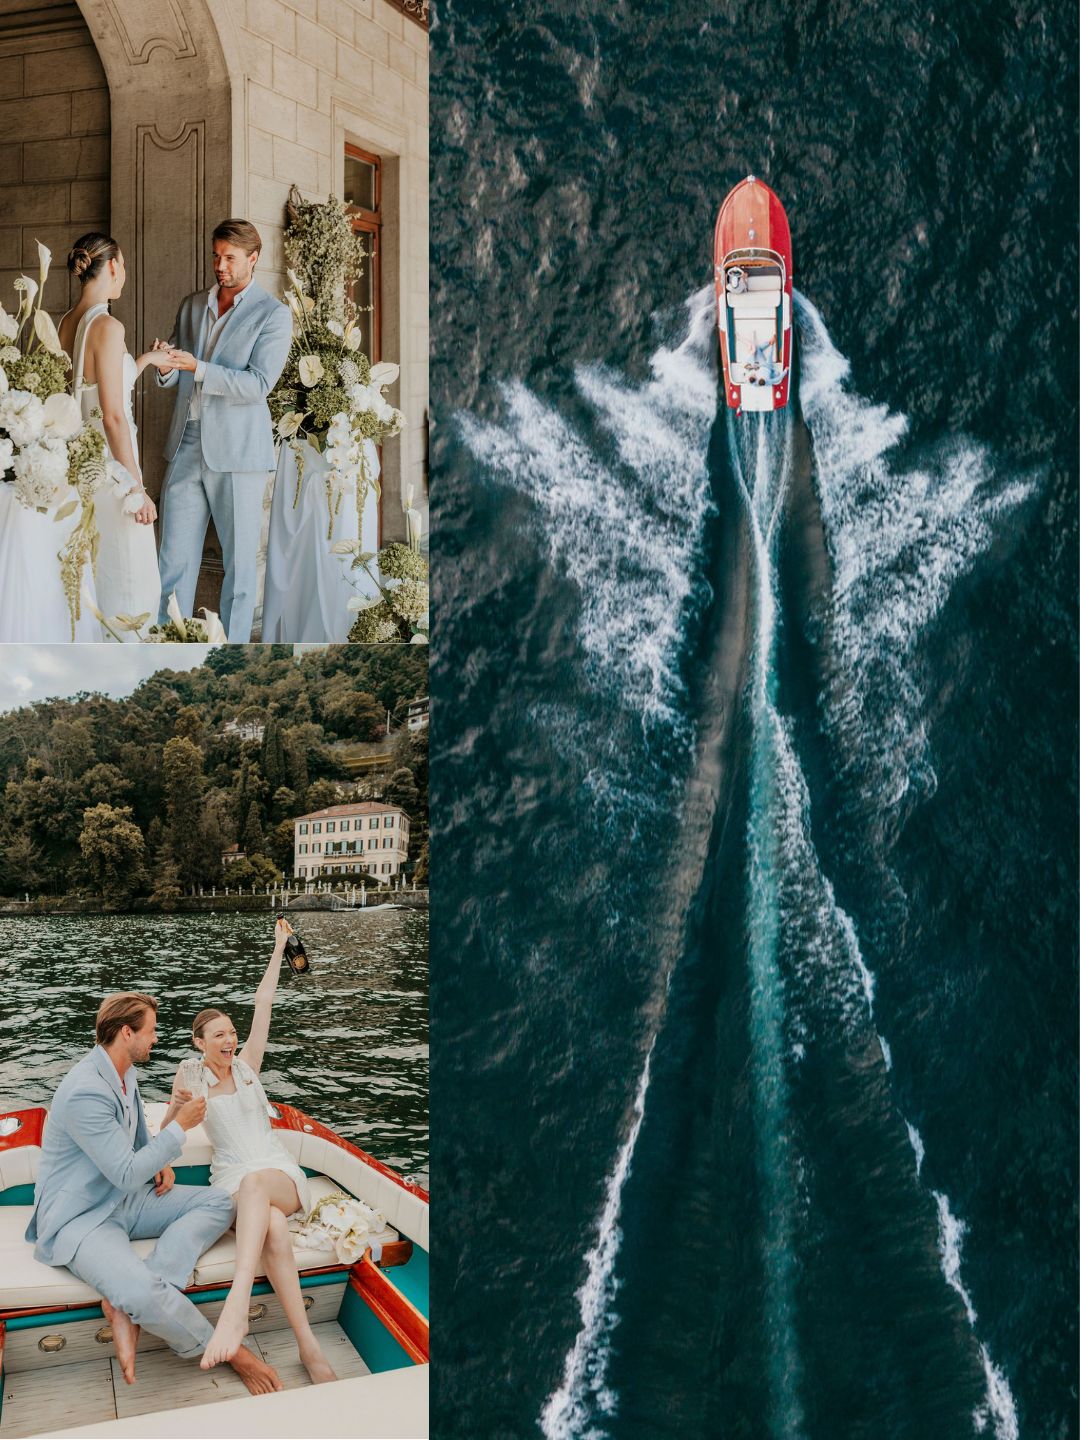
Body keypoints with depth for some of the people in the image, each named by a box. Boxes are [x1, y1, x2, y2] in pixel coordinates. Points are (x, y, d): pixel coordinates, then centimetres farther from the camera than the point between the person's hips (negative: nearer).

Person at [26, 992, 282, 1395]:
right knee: (145, 1294, -36)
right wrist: (180, 1126, -15)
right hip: (79, 1219, -10)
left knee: (219, 1202, -7)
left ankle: (125, 1304, -19)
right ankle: (228, 1352, -13)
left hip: (123, 1201, 10)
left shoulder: (124, 1074, 8)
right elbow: (128, 1176, -24)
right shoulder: (86, 1092, -24)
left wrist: (161, 1165, 5)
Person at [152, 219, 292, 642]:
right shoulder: (191, 306, 14)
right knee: (174, 559, 4)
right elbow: (174, 377, 17)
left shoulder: (273, 314, -3)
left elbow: (258, 384, -13)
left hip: (236, 451, -4)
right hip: (186, 445, 5)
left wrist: (197, 368, -22)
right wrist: (167, 366, -7)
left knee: (240, 562, 2)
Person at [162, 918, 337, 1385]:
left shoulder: (247, 1064, 14)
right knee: (272, 1224, -38)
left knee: (255, 1182, -41)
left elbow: (263, 1003, 13)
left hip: (279, 1173, 1)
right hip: (231, 1180, -1)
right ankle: (308, 1345, -45)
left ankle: (237, 1307, -59)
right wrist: (177, 1106, -14)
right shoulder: (190, 1076, 11)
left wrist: (279, 947, 12)